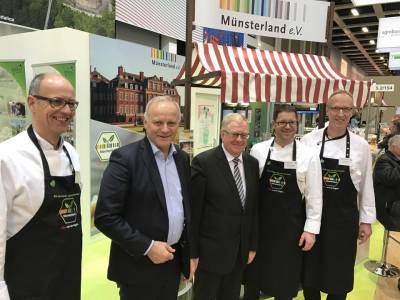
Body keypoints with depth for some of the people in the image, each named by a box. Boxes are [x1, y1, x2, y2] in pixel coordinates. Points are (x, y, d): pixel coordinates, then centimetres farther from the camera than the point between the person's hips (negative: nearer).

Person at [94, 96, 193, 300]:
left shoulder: (182, 158, 3)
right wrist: (147, 247, -18)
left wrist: (189, 251, 9)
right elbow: (105, 217, -17)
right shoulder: (125, 158, -15)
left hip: (174, 259, 6)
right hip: (138, 265, -5)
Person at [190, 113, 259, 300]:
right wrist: (192, 251, -10)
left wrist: (252, 245, 9)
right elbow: (193, 210, -13)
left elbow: (253, 207, 8)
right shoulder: (203, 162, -14)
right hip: (211, 250, -5)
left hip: (241, 250, 5)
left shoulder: (252, 163, 4)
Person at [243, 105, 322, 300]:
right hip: (260, 222, 1)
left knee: (285, 277, 16)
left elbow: (314, 195, -3)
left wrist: (311, 229, -4)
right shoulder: (258, 150, -4)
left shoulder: (308, 155, -6)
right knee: (253, 272, 17)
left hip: (290, 226, -1)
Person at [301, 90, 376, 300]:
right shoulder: (309, 140, -5)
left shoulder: (361, 146, -3)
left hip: (344, 218, 0)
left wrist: (366, 220, 5)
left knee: (339, 273, 15)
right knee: (309, 271, 15)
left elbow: (366, 185, 3)